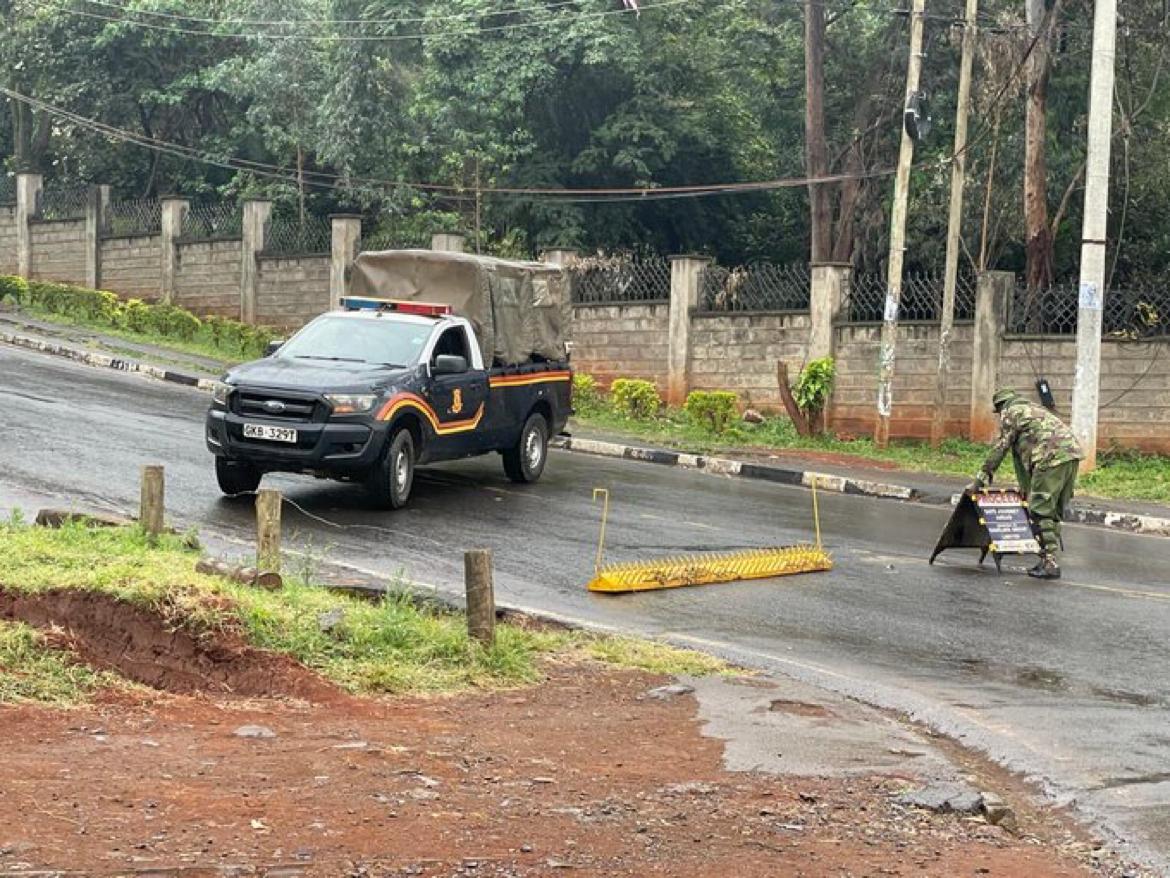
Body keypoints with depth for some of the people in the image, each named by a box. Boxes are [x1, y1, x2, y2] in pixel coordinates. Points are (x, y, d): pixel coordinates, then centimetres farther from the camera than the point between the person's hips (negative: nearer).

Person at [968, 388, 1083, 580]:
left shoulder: (1010, 413, 8)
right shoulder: (1032, 409, 34)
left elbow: (999, 449, 4)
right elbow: (1025, 451, 38)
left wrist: (980, 480, 8)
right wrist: (1026, 487, 41)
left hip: (1053, 456, -9)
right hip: (1073, 452, 9)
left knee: (1041, 512, -5)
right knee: (1055, 512, 15)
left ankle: (1050, 563, -10)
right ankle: (1048, 559, 18)